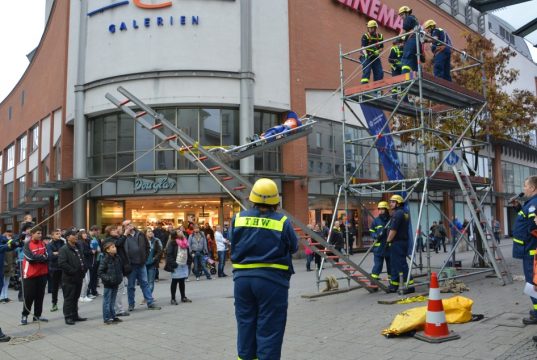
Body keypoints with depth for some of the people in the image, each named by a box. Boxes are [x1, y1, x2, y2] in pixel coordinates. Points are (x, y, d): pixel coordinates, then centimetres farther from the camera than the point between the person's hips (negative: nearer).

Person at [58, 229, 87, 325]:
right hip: (69, 279, -8)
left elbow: (82, 259, 23)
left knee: (76, 298, 15)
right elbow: (61, 263, -23)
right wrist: (73, 271, -20)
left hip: (79, 277, 8)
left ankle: (75, 315, 24)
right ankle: (68, 317, 7)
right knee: (69, 298, 0)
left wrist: (84, 269, 7)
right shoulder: (63, 249, -13)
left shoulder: (79, 247, 13)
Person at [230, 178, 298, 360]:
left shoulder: (238, 219, -1)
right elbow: (294, 247, 3)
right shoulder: (282, 222, -9)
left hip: (243, 278, 4)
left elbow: (233, 247, 7)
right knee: (269, 330, 5)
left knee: (246, 325, 18)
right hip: (272, 279, -3)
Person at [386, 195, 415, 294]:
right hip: (403, 241, 10)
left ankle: (409, 285, -7)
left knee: (401, 264, -8)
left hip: (397, 243, -10)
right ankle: (394, 285, 21)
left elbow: (393, 230, -20)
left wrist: (388, 241, -12)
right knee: (395, 263, 15)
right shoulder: (405, 213, 17)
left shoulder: (397, 213, -15)